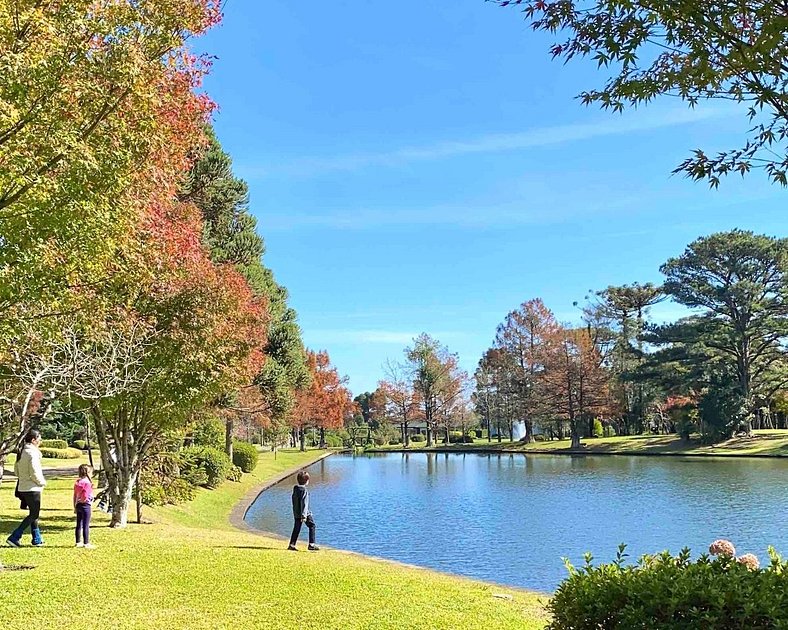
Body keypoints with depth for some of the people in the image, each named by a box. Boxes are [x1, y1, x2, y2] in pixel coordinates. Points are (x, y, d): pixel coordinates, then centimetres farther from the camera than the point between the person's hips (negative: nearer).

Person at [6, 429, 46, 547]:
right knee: (34, 515, -1)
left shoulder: (22, 452, 10)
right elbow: (35, 473, -21)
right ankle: (14, 537, -4)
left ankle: (37, 540, 20)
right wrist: (43, 482, -5)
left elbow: (16, 470, 17)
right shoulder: (32, 453, -18)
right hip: (32, 489, -9)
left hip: (23, 488, 9)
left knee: (33, 514, 15)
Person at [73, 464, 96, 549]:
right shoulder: (87, 483, -15)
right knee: (86, 525, -2)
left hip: (78, 505, 8)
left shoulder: (77, 482, 8)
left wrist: (75, 507, 18)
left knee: (79, 525, 13)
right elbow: (86, 496, -23)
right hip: (86, 505, -8)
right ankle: (86, 543, 1)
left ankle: (78, 542, 21)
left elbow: (75, 496, 13)